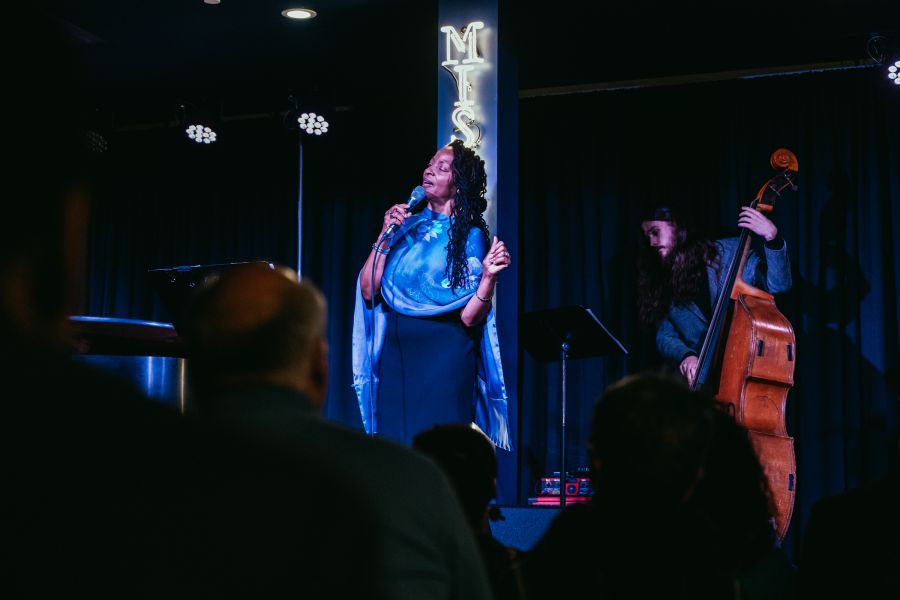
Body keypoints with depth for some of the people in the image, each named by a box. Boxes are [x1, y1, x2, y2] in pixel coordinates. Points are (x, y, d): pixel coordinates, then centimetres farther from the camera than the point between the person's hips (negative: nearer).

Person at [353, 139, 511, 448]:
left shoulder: (469, 236, -2)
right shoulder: (408, 225, 10)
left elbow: (469, 317, -9)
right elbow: (368, 292, 1)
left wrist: (489, 275, -24)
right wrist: (385, 235, -4)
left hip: (443, 352, -4)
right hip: (395, 351, 4)